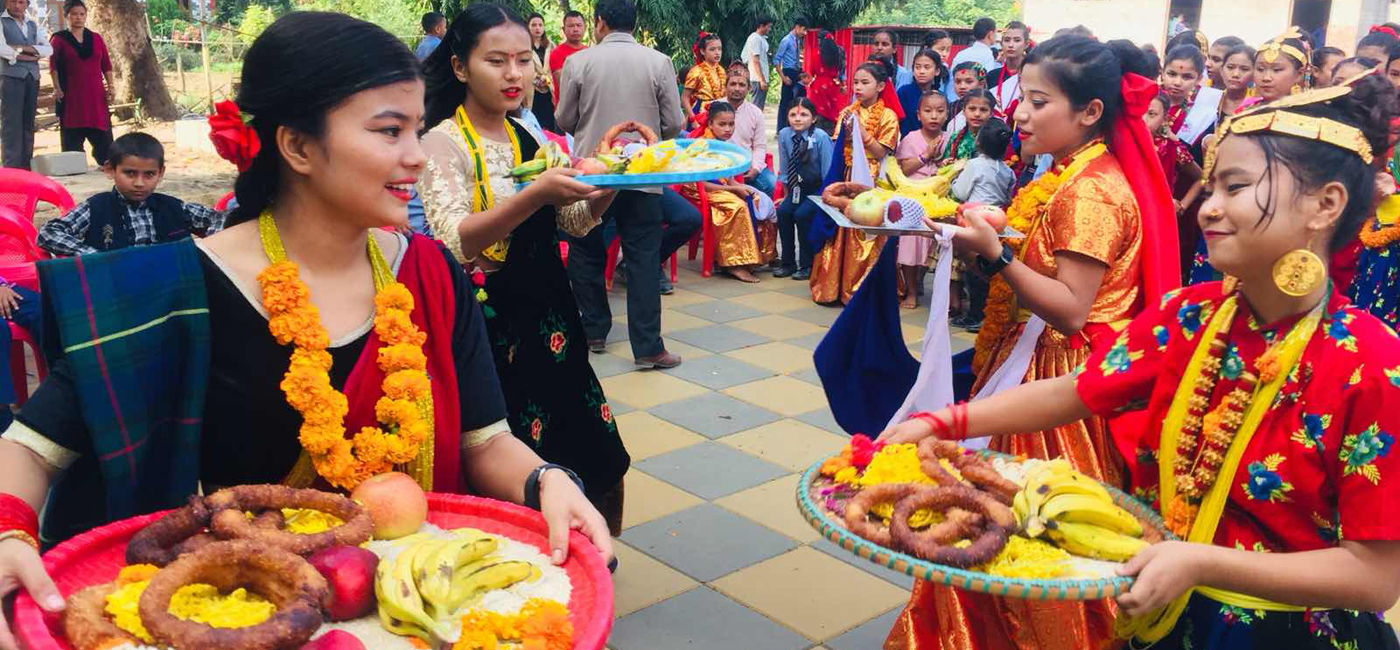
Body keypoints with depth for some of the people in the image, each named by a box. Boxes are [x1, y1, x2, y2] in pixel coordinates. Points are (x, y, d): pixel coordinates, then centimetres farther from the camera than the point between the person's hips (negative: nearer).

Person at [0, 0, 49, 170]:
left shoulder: (33, 26, 18)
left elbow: (48, 49, 5)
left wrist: (23, 48, -8)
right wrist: (32, 56, -7)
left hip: (32, 78, 5)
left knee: (28, 123, 6)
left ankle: (26, 166, 10)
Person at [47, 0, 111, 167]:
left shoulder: (96, 38, 14)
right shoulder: (59, 39, 5)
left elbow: (106, 64, 12)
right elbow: (53, 66, -2)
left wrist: (111, 86, 2)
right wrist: (57, 88, -12)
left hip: (96, 95, 2)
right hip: (70, 94, -2)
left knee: (102, 135, -3)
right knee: (72, 136, 0)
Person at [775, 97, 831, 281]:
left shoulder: (820, 137, -19)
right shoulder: (784, 135, -7)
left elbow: (828, 172, -14)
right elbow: (784, 170, 4)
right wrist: (786, 194, 3)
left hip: (819, 188, -4)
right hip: (798, 187, 5)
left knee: (802, 214, -24)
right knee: (782, 211, -17)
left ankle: (807, 265, -8)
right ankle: (787, 262, -2)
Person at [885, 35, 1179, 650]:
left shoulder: (1090, 192, -19)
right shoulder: (1069, 176, 11)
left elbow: (1070, 310, -23)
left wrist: (995, 254, -28)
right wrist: (985, 241, 1)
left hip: (1055, 378, -9)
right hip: (1024, 361, 9)